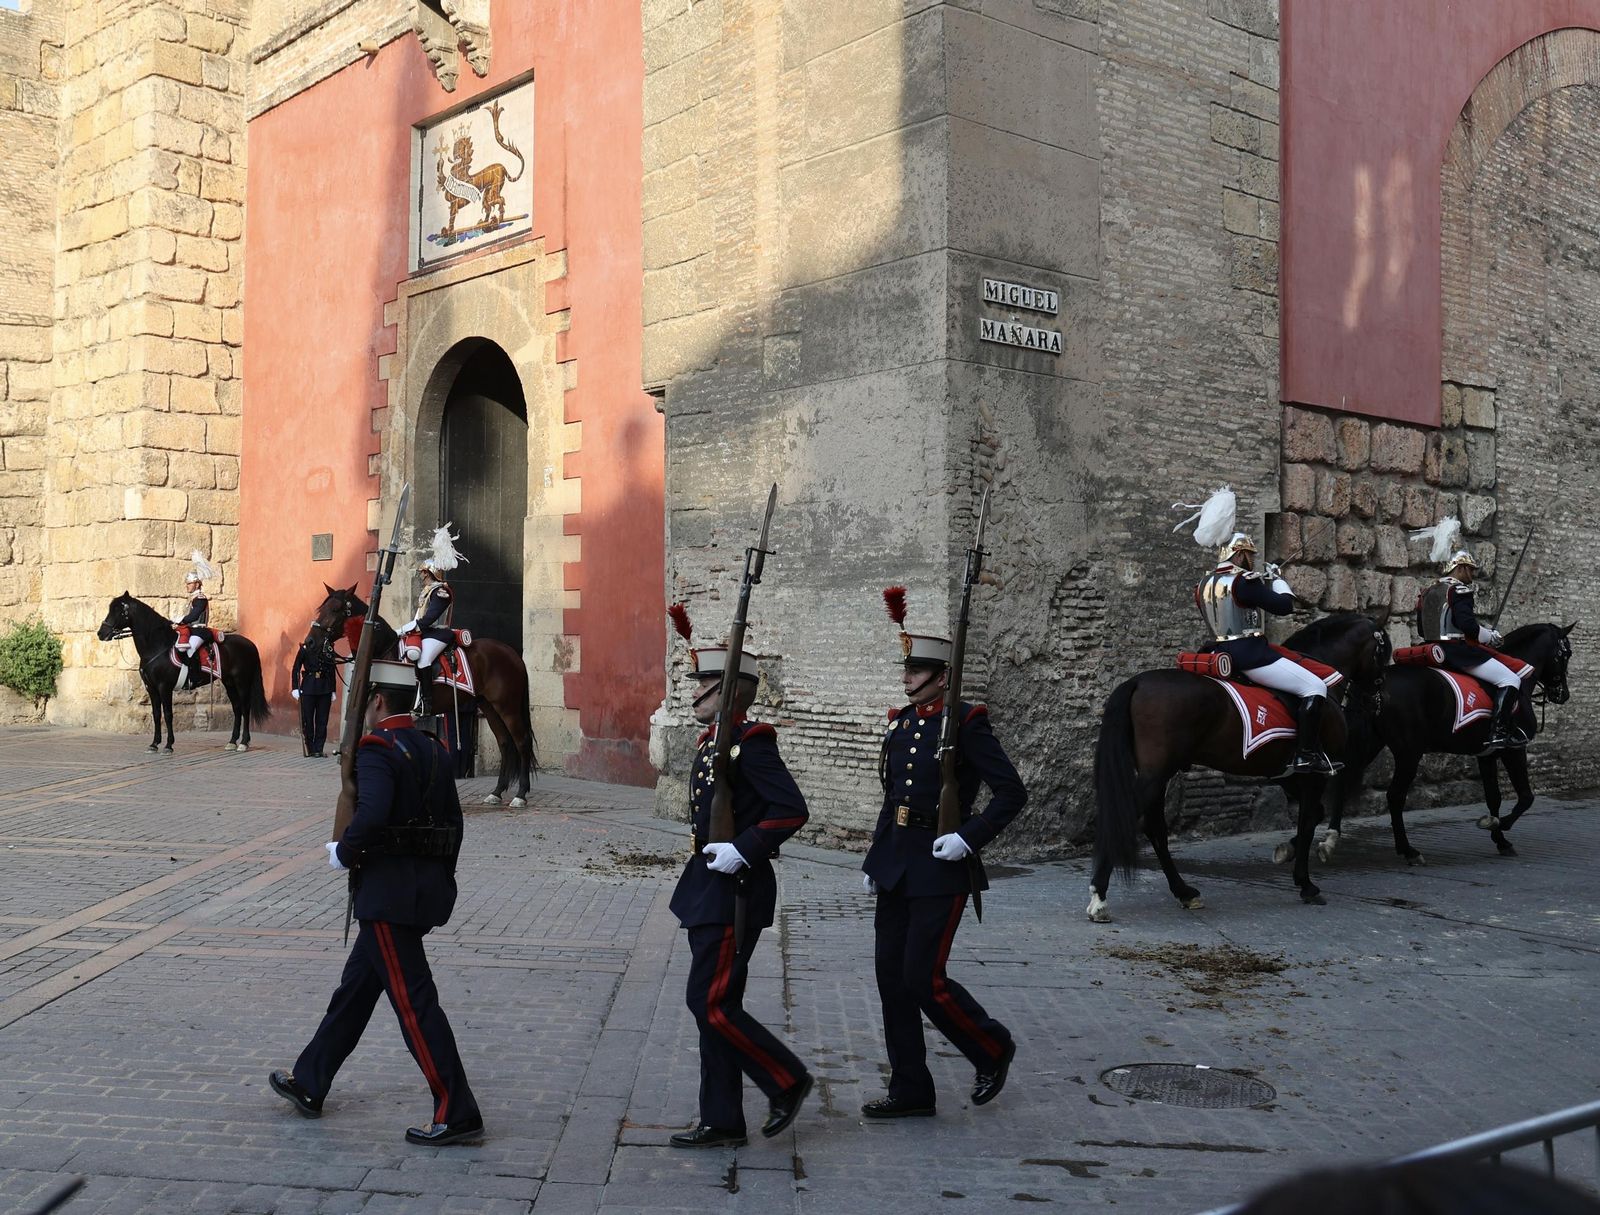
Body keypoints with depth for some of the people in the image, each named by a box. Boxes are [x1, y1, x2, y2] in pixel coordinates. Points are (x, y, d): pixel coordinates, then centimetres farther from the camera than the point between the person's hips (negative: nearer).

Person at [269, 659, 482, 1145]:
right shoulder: (433, 750, 11)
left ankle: (457, 1114, -3)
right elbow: (454, 823, 14)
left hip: (388, 893, -9)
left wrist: (344, 854, -13)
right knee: (357, 986, 20)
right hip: (426, 886, 9)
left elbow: (371, 815, -32)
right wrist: (440, 884, 22)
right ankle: (309, 1084, 33)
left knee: (413, 1000, -5)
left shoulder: (377, 751, -15)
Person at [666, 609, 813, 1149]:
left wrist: (743, 850, -24)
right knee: (714, 1005, 11)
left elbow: (792, 809, -22)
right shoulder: (713, 741, 12)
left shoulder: (751, 741, -15)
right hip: (709, 889, 10)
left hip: (735, 892, -10)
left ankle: (787, 1080, 11)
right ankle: (722, 1123, 19)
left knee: (711, 1003, -8)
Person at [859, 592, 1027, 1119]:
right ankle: (911, 1092, 18)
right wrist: (875, 858, 15)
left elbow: (1012, 792, -12)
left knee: (922, 977, -6)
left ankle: (993, 1048, 20)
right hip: (896, 866, 8)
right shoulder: (901, 721, 10)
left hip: (941, 865, -8)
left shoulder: (966, 722, -11)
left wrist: (969, 838, -20)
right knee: (891, 974, 7)